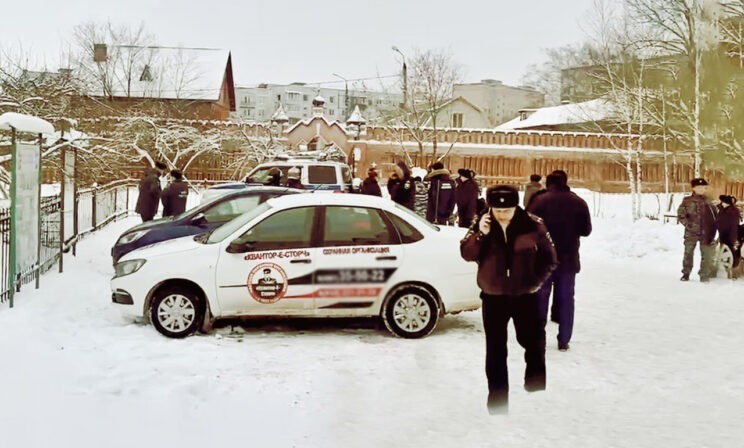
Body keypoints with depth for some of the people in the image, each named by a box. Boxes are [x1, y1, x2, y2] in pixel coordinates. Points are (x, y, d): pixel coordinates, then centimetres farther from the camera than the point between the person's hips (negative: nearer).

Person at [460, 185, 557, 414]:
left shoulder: (533, 225, -11)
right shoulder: (482, 224, -6)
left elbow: (549, 258, -2)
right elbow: (466, 254, -9)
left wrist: (536, 280, -9)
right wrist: (481, 234, -23)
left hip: (525, 295, -1)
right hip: (493, 295, 1)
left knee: (534, 343, 8)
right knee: (495, 348, 8)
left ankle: (536, 387, 31)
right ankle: (497, 397, 19)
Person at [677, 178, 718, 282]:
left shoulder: (708, 202, 6)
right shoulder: (687, 201, -1)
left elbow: (714, 216, 13)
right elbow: (681, 215, 0)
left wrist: (711, 228, 2)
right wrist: (688, 224, -9)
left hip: (705, 233, 2)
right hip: (691, 233, -2)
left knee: (706, 254, 1)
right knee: (688, 253, 5)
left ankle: (704, 275, 11)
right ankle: (686, 274, 17)